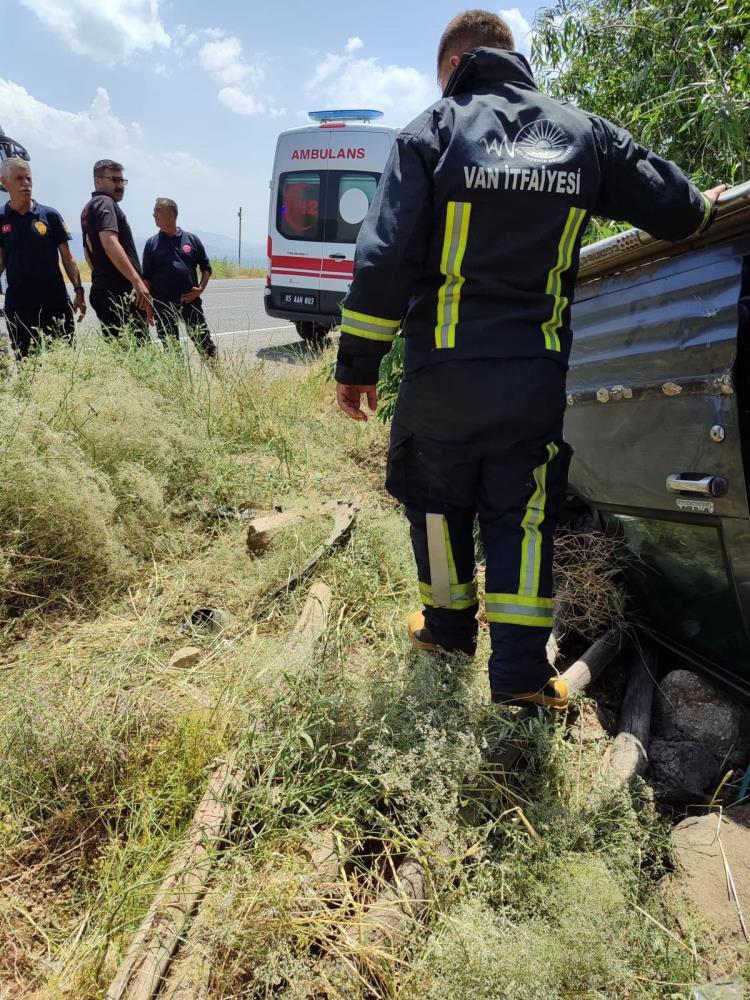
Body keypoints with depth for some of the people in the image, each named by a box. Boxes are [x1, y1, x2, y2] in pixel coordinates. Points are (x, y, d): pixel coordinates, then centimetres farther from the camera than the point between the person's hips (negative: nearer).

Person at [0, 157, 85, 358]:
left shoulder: (49, 215, 2)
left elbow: (67, 257, 4)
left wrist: (78, 290, -5)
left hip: (55, 300, 0)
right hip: (18, 304, 1)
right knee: (25, 359, 5)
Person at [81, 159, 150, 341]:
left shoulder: (88, 208, 23)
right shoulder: (105, 203, -7)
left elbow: (90, 252, 29)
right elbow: (110, 243, -23)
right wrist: (138, 281, -30)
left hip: (102, 289, 10)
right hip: (120, 291, -10)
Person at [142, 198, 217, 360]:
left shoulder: (191, 239, 6)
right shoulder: (152, 243, 6)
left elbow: (206, 268, 12)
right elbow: (146, 278, 6)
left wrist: (201, 288, -4)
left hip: (190, 301, 0)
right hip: (163, 304, 1)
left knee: (204, 342, 1)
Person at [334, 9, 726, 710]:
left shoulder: (432, 133, -1)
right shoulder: (582, 134, 8)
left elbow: (384, 258, -11)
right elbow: (674, 211, 12)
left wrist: (357, 363, -5)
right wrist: (703, 206, 37)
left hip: (443, 374, -2)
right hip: (537, 377, 2)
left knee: (439, 501, 17)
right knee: (521, 514, 11)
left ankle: (450, 627, 34)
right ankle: (520, 670, 10)